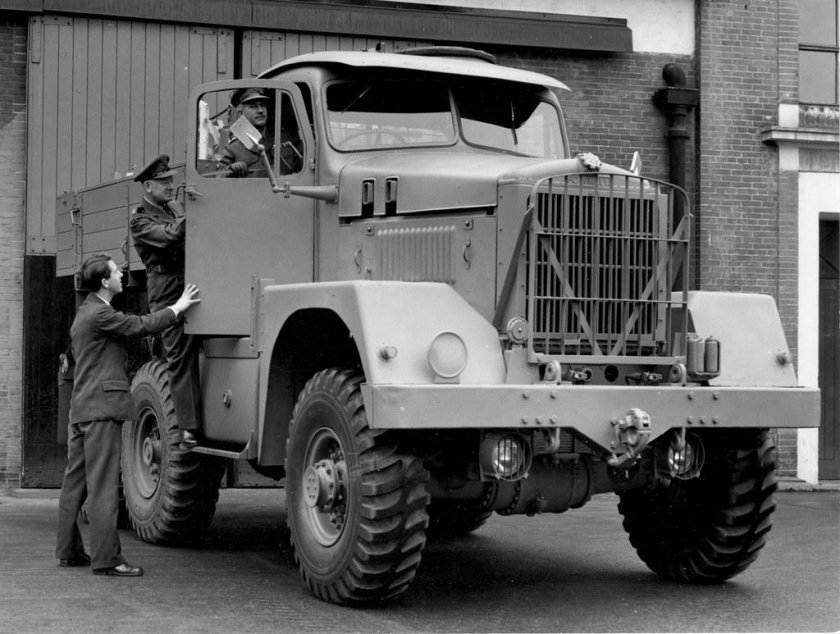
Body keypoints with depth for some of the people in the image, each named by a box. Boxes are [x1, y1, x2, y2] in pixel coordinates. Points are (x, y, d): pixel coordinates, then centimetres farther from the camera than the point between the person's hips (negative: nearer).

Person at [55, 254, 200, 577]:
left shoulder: (85, 314, 19)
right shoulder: (99, 314, -14)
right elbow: (141, 325, -12)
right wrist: (178, 307, -1)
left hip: (81, 408, 10)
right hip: (102, 408, -10)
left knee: (75, 482, 12)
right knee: (103, 485, -10)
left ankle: (69, 551, 18)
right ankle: (106, 558, -10)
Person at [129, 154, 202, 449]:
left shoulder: (173, 207, 23)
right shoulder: (140, 220, 0)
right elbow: (169, 236, -18)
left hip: (190, 283, 6)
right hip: (166, 289, -6)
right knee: (180, 357, -8)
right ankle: (190, 428, -10)